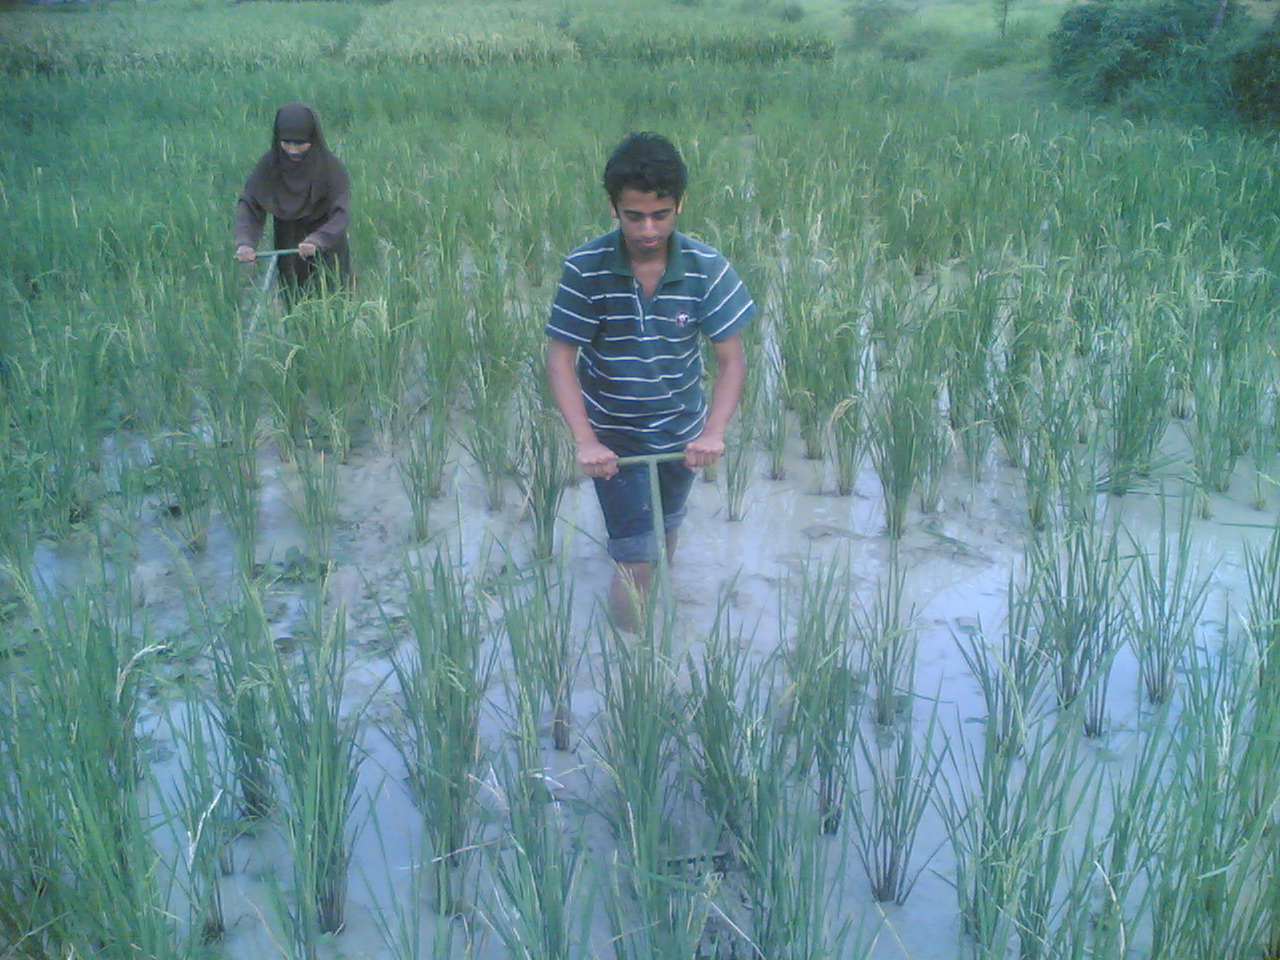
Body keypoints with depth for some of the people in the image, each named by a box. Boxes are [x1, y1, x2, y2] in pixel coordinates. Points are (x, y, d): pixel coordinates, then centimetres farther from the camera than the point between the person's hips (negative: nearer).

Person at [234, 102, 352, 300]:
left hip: (327, 245, -2)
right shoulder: (269, 165, -12)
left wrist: (316, 241, -42)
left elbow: (340, 214, -24)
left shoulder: (331, 167, -19)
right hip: (288, 245, 2)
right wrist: (244, 242, -29)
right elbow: (248, 205, -12)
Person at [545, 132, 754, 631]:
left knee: (665, 534, 24)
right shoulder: (586, 268, -19)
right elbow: (560, 356, -18)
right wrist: (585, 442, -29)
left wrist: (713, 432, -28)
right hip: (613, 438, -2)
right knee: (636, 559, -6)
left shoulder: (706, 267, -16)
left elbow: (731, 357, -14)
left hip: (681, 434, 3)